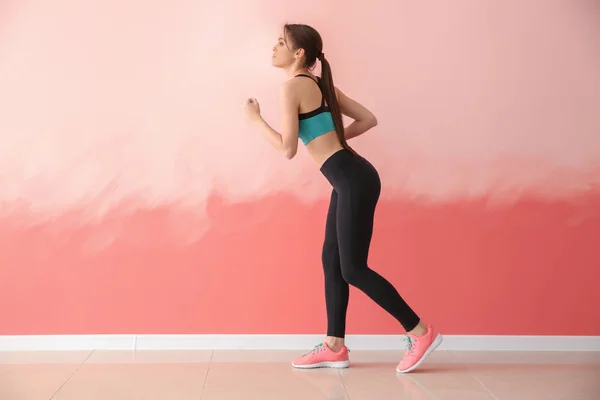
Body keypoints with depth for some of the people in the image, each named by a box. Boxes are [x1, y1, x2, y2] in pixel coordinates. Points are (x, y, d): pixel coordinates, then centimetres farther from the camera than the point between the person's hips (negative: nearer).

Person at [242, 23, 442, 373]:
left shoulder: (292, 88, -8)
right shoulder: (321, 84, 17)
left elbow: (288, 149, -11)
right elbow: (368, 119, 18)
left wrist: (256, 119, 2)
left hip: (353, 180, -10)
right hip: (350, 179, 10)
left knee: (353, 269, -3)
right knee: (332, 261, 12)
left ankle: (421, 333, 4)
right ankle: (335, 347, 18)